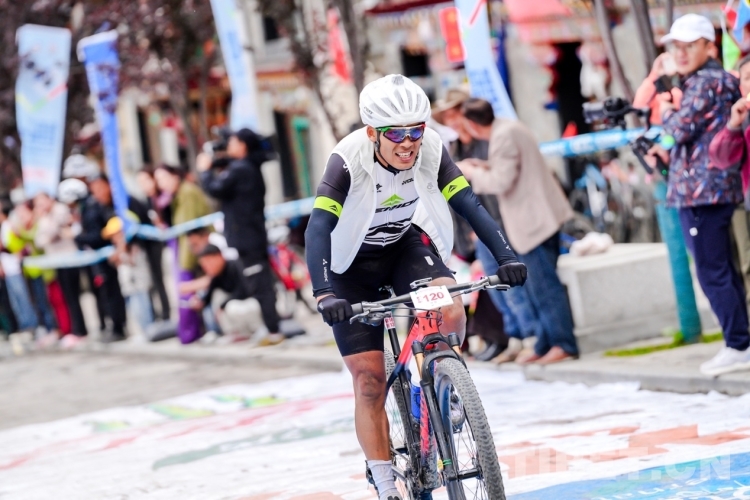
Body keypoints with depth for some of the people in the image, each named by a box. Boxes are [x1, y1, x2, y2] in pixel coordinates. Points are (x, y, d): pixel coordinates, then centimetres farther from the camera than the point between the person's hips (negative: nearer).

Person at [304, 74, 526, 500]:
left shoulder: (431, 149, -21)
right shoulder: (349, 161, -30)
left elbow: (469, 204, -23)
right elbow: (318, 228, -37)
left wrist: (506, 256, -36)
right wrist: (324, 294, -49)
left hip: (407, 244, 3)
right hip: (354, 262, -2)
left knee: (451, 313, -29)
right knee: (370, 381, -5)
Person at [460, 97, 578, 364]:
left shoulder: (503, 137, -19)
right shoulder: (509, 127, 12)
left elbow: (501, 182, -22)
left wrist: (473, 172, -7)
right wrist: (484, 168, 13)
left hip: (533, 222, -11)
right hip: (542, 217, 11)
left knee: (544, 285, -6)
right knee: (540, 284, 14)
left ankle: (563, 344, -4)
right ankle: (546, 344, 19)